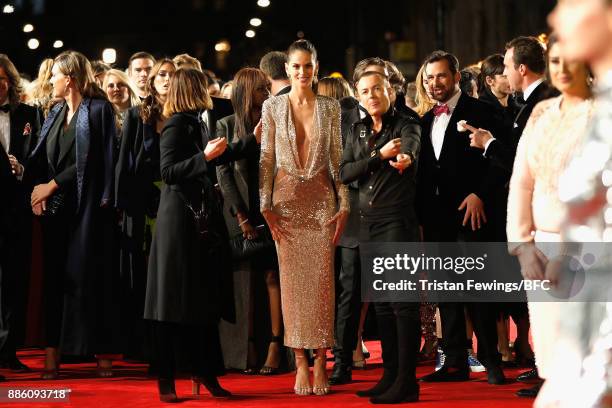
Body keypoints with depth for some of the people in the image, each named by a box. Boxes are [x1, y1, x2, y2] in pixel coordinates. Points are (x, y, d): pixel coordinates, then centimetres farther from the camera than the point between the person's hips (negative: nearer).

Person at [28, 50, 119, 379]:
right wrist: (38, 188, -8)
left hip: (87, 207, -6)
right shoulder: (56, 113, 14)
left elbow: (89, 161, -12)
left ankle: (102, 351, 3)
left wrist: (52, 185, -10)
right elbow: (42, 158, 10)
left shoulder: (98, 110, -5)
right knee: (56, 276, 3)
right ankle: (52, 354, 3)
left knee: (90, 275, -3)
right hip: (56, 207, 6)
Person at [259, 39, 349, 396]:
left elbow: (337, 158, 5)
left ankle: (321, 361, 1)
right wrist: (266, 205, -4)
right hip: (287, 199, 0)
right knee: (292, 279, -1)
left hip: (322, 198, 0)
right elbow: (266, 159, 3)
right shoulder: (273, 107, 4)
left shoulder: (331, 108, 6)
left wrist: (344, 205, -1)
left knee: (322, 280, -3)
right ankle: (301, 362, 2)